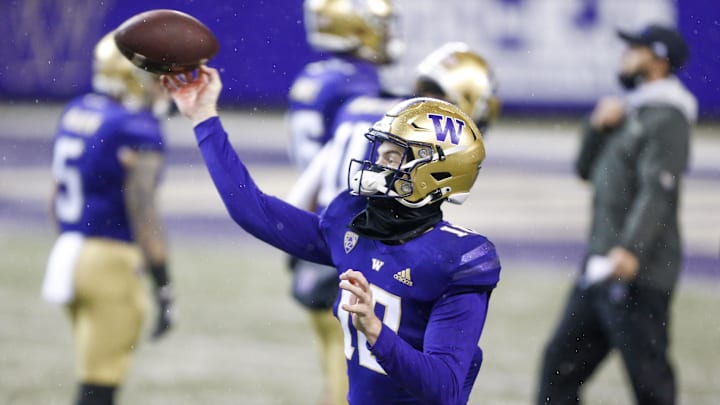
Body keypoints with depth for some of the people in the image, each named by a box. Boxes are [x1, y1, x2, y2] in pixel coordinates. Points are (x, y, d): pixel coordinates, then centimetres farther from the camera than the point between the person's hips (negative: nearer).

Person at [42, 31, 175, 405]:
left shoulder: (75, 114, 10)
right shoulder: (136, 129, -15)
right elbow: (142, 211, -18)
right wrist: (163, 287, -16)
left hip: (70, 254, 8)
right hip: (112, 260, -8)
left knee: (98, 372, 18)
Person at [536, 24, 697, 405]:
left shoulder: (666, 119, -10)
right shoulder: (629, 112, 19)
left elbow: (658, 191, -21)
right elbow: (586, 169, 23)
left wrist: (631, 249, -33)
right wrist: (598, 127, 5)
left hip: (639, 274, -10)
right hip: (599, 268, 10)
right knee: (561, 359, 11)